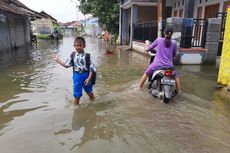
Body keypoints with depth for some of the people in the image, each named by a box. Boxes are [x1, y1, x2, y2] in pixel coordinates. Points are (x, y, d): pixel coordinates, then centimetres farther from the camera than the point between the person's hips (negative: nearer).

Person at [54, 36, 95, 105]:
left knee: (89, 92, 20)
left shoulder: (86, 56, -13)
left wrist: (89, 78, -17)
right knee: (77, 95, 7)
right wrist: (57, 60, 5)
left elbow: (91, 68, -11)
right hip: (77, 76, 2)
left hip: (86, 75, -1)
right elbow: (66, 65, 6)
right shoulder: (73, 55, -2)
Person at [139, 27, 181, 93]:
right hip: (168, 65, 1)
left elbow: (148, 49, 4)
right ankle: (179, 91, 31)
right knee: (176, 76, 29)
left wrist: (147, 45, 26)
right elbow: (174, 54, 13)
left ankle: (139, 88, 27)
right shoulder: (174, 42, 1)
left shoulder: (158, 40, -2)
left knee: (146, 74, 23)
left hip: (157, 64, -1)